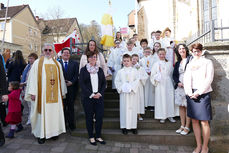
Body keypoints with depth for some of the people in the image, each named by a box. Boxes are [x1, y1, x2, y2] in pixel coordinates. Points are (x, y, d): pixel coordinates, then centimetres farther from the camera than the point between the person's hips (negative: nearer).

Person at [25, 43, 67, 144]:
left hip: (55, 94, 3)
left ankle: (53, 131, 21)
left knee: (55, 111, 7)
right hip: (42, 93, -3)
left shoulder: (57, 64, 12)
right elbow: (32, 78, -3)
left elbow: (61, 78, 12)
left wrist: (63, 92, 10)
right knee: (42, 112, 1)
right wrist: (33, 92, -10)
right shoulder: (37, 63, 2)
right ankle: (41, 134, 14)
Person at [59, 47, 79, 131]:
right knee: (62, 107, 7)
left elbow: (76, 75, 1)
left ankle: (71, 124, 18)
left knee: (71, 107, 7)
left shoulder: (75, 63, 8)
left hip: (71, 88, 0)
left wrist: (71, 82, -12)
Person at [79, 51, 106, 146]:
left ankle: (98, 136, 18)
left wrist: (100, 93, -7)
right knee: (89, 117, 6)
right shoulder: (83, 70, 2)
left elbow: (104, 83, 9)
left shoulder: (100, 70, 11)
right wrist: (91, 94, -13)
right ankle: (91, 137, 20)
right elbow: (81, 84, -5)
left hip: (99, 97, 3)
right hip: (87, 97, -2)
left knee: (99, 116, 3)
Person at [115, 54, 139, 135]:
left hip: (132, 92, 0)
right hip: (123, 93, 1)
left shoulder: (134, 71, 3)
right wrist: (121, 88, -11)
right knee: (124, 109, 4)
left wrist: (131, 88, -16)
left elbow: (137, 81, -4)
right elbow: (117, 81, 3)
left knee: (133, 109, 4)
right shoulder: (120, 72, 6)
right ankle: (124, 126, 16)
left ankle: (133, 126, 17)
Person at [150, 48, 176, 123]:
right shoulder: (156, 64, 3)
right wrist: (156, 78, -17)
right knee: (161, 100, 0)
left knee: (170, 99, 3)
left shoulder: (169, 64, 8)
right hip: (160, 85, -2)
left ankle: (170, 116, 17)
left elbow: (172, 74, 11)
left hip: (168, 84, 2)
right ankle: (162, 117, 11)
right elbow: (153, 75, 2)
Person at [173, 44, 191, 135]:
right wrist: (178, 82, -4)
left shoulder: (190, 60, -1)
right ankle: (182, 126, 19)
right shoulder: (177, 63, 16)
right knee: (181, 106, 8)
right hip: (179, 86, 5)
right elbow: (174, 75, 13)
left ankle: (187, 127, 8)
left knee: (188, 106, -2)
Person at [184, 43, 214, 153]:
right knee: (194, 121, 7)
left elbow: (208, 79, -4)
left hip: (203, 94, -4)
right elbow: (186, 78, 9)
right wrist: (189, 92, -6)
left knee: (204, 122, -3)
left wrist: (198, 92, -12)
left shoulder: (207, 62, 6)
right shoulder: (190, 64, 18)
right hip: (191, 94, 4)